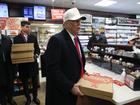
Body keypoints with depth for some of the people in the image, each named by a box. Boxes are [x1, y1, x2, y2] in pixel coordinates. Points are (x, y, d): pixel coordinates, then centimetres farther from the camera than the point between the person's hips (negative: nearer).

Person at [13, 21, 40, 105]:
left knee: (35, 82, 14)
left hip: (33, 63, 1)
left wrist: (36, 55, -15)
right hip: (22, 64, -1)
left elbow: (37, 49, 4)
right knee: (25, 83, 13)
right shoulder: (16, 38, 0)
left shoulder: (33, 37, 4)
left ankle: (35, 97, 35)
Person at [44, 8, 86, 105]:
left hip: (76, 87, 8)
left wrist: (83, 72, 5)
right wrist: (70, 86, -23)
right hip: (62, 91, -7)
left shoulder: (75, 38, 7)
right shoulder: (57, 40, -20)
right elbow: (53, 69, -24)